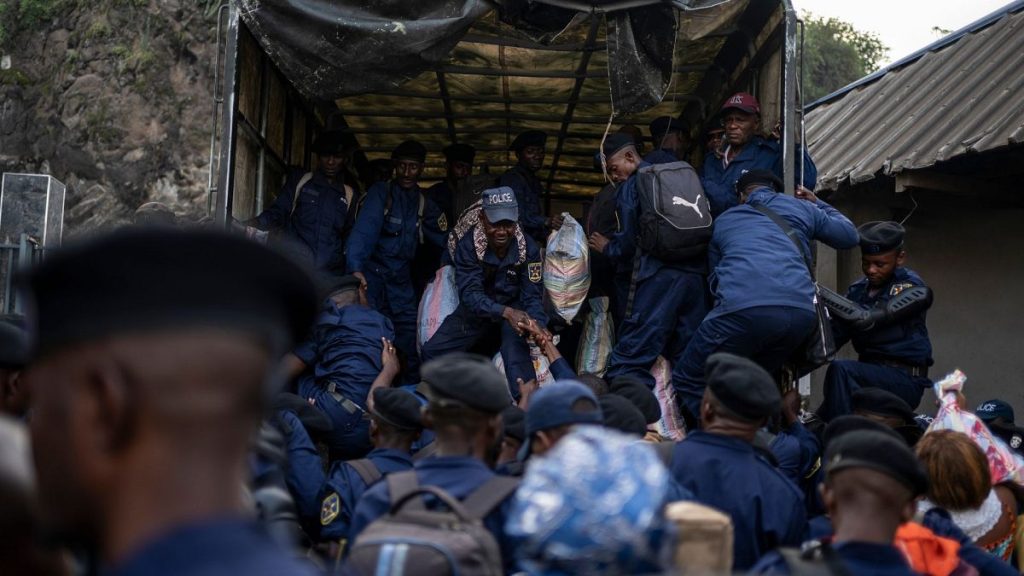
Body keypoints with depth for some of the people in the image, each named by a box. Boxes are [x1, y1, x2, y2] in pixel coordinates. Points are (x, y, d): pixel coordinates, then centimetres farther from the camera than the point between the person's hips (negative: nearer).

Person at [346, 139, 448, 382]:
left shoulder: (424, 204, 10)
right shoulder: (381, 192, -5)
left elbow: (444, 239, 13)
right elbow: (364, 228, -19)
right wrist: (355, 267, -33)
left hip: (401, 279, 4)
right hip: (373, 271, -4)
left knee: (408, 334, 1)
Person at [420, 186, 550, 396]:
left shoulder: (528, 248, -22)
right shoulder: (468, 245, -25)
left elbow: (532, 296, -19)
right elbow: (470, 293, -32)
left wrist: (536, 323, -43)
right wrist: (505, 312, -50)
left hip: (515, 306, -2)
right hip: (477, 308, 2)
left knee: (516, 348, -34)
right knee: (432, 351, -7)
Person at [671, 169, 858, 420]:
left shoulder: (723, 221, 28)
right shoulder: (801, 208, 27)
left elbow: (714, 274, 33)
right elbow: (849, 235, 38)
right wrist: (819, 204, 52)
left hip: (742, 309, -3)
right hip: (801, 312, 3)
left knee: (689, 381, 7)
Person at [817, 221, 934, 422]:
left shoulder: (910, 286, -8)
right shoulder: (858, 290, 10)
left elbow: (866, 320, -25)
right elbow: (834, 336, 1)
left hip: (904, 380, -6)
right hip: (870, 377, 6)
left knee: (842, 370, -29)